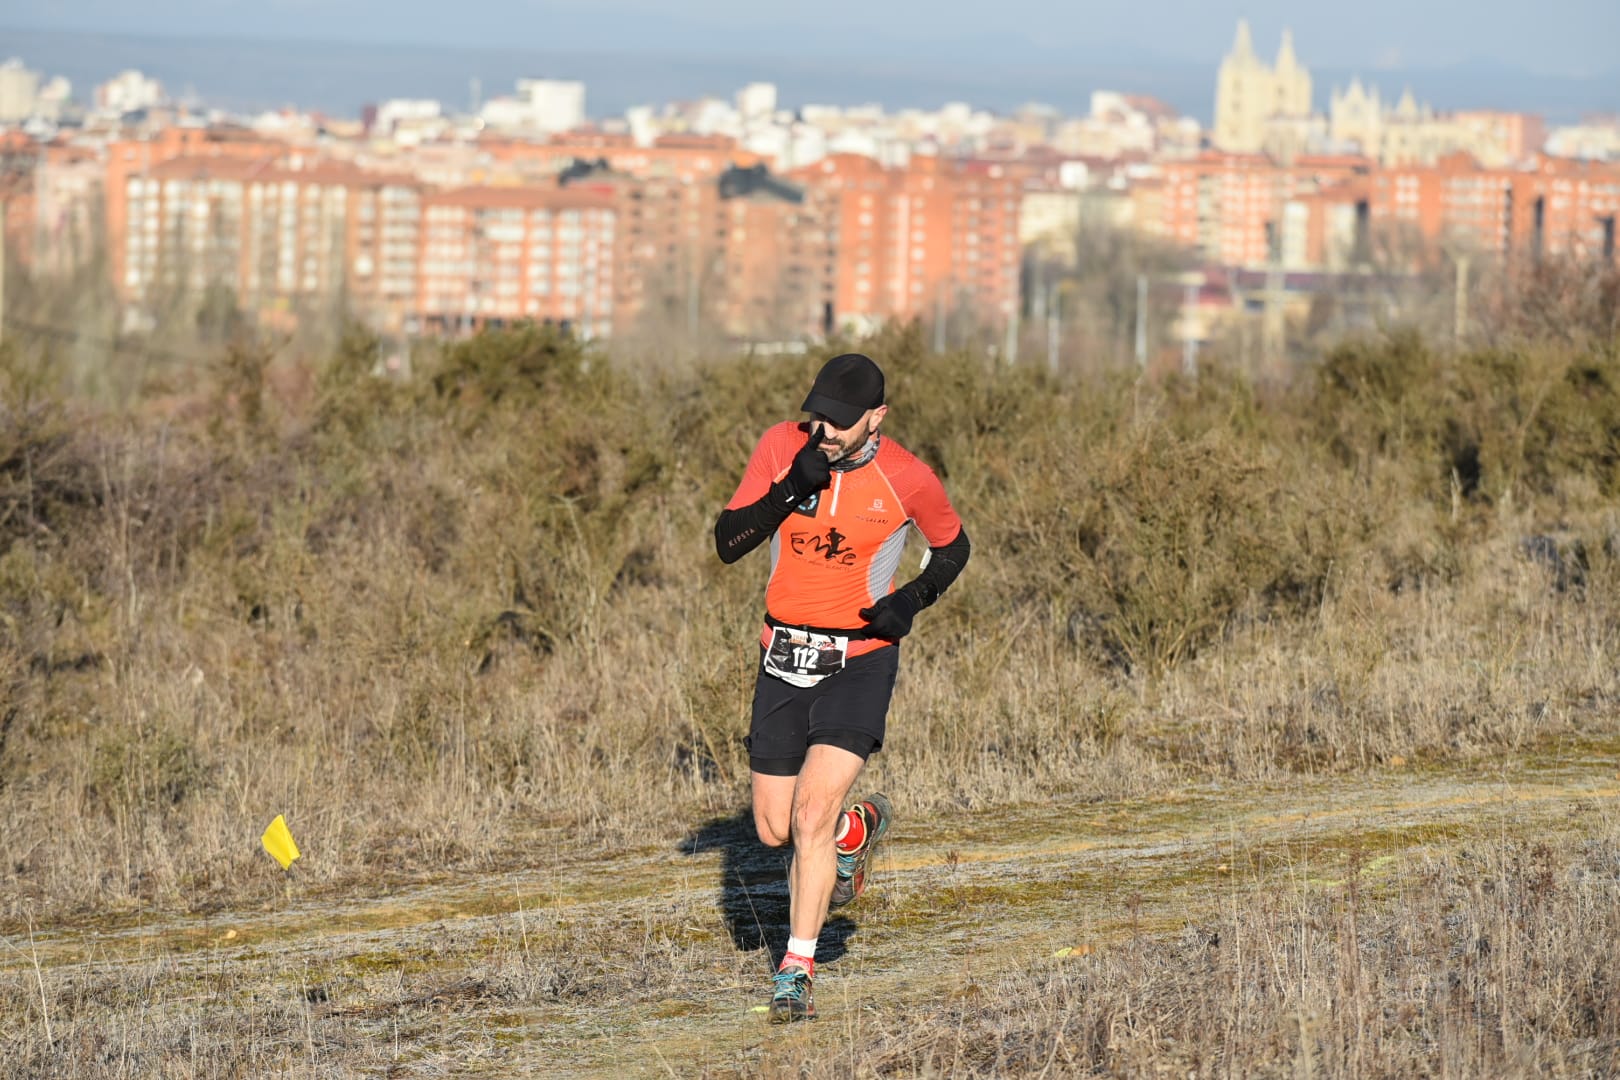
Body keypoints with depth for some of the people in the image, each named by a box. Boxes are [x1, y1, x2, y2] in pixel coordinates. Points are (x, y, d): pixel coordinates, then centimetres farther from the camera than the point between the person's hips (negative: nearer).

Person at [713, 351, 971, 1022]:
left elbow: (952, 547, 7)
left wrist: (913, 600, -11)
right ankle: (858, 828, 42)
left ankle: (796, 972, -9)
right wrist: (790, 489, -24)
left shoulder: (904, 478, -12)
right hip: (783, 659, 4)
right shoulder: (782, 447, -8)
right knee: (774, 831, 8)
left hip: (860, 660, -4)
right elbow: (727, 544, -10)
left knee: (811, 815, -18)